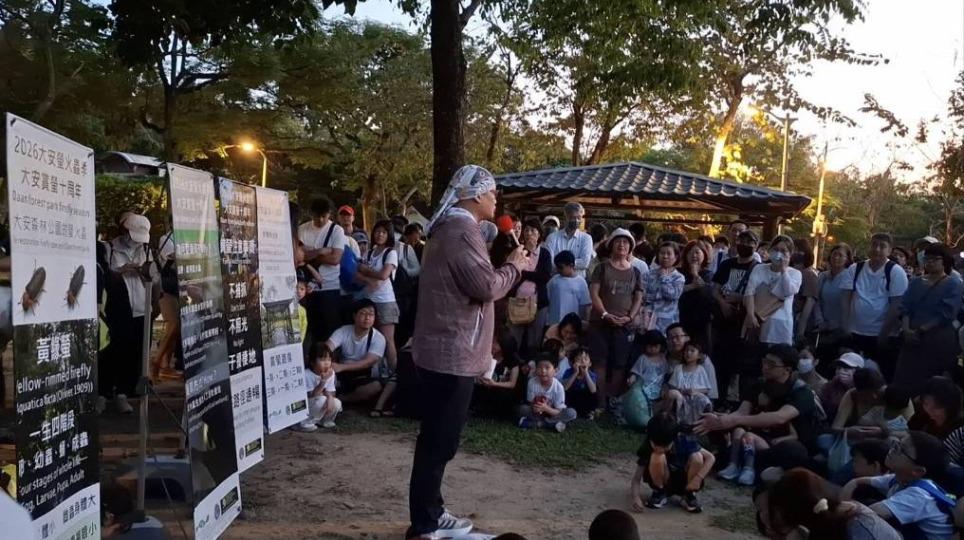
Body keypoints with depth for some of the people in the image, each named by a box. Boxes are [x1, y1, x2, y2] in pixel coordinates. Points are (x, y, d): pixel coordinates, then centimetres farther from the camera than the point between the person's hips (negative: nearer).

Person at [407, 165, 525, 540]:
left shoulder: (449, 227, 17)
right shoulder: (462, 230, -17)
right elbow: (486, 286, -22)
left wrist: (508, 266, 11)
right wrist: (514, 265, -7)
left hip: (440, 349, 11)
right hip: (453, 354, -11)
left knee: (437, 439, 17)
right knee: (439, 442, -3)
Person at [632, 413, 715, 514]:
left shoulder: (684, 442, -22)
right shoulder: (647, 448, -24)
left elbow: (710, 458, -16)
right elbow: (636, 479, -23)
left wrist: (698, 478, -30)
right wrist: (636, 497, -43)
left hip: (684, 483, 1)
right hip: (663, 483, -1)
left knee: (697, 457, -29)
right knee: (657, 457, -32)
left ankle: (689, 496, -7)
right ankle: (659, 493, -6)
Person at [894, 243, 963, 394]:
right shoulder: (916, 282, 14)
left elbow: (945, 314, -11)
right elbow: (905, 308, 6)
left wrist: (921, 330, -14)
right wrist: (906, 330, -10)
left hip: (940, 341, -4)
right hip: (913, 340, 4)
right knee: (907, 380, -1)